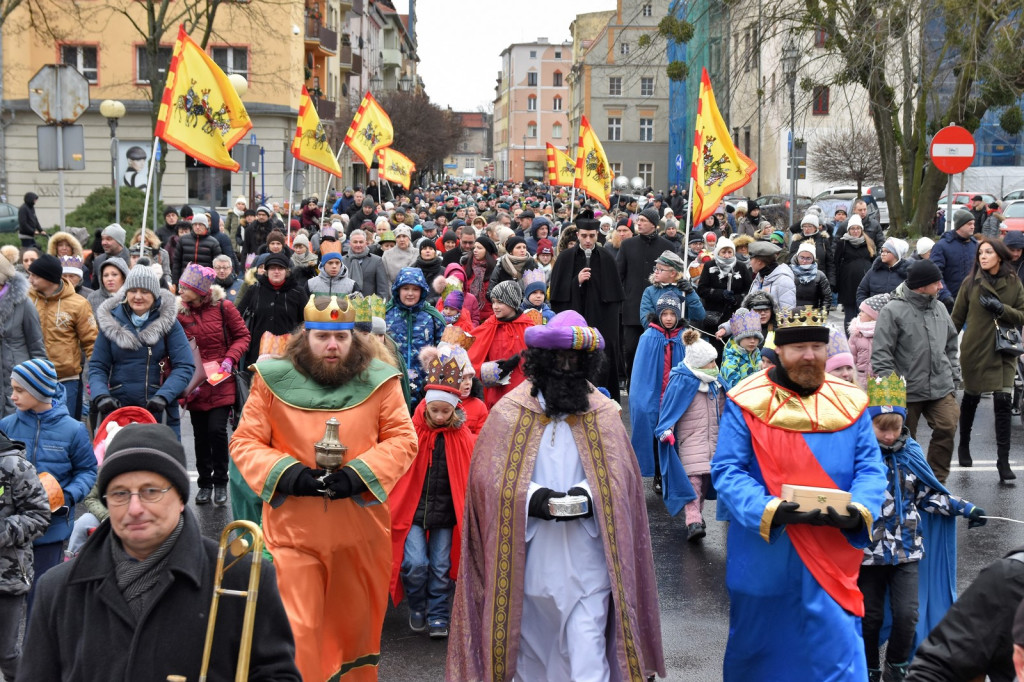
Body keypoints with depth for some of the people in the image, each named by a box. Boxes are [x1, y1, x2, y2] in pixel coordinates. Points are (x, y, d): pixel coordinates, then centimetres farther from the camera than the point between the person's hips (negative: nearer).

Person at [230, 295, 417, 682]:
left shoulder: (377, 381, -1)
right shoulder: (274, 381, -3)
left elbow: (402, 438, 0)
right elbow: (245, 443, 0)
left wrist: (360, 474, -15)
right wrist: (288, 474, -16)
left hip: (361, 531, 2)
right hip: (293, 530, -2)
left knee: (356, 623, 19)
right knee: (296, 631, -5)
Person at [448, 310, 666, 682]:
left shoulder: (602, 413, 5)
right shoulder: (510, 412, 2)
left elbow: (619, 475, 2)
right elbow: (489, 475, -3)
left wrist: (589, 496, -18)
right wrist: (531, 498, -20)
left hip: (586, 563, -1)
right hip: (528, 559, 1)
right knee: (531, 650, 15)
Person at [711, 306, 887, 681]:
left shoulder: (850, 402, 4)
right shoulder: (747, 403, -6)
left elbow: (871, 468, 3)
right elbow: (727, 471, -8)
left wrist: (859, 510, -18)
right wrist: (768, 510, -24)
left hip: (832, 559, 2)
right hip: (764, 560, -1)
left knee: (838, 650, -1)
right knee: (758, 649, 16)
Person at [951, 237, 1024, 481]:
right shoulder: (971, 282, -1)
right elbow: (957, 317, 3)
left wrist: (1001, 309, -15)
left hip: (1004, 351, 0)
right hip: (975, 350, 0)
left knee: (1003, 403, -9)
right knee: (971, 398, 15)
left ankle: (1003, 460, -6)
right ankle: (964, 444, 38)